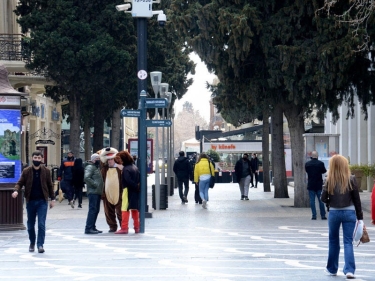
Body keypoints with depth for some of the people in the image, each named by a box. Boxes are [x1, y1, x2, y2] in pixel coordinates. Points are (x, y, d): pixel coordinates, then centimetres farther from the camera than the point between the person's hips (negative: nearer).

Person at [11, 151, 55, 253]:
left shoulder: (46, 171, 2)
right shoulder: (26, 171, 1)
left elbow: (50, 186, 7)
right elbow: (20, 183, 1)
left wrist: (52, 199, 5)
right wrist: (16, 191, -19)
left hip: (42, 201, -1)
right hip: (30, 201, 2)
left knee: (41, 224, -10)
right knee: (30, 224, 11)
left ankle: (40, 245, -8)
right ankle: (32, 243, 29)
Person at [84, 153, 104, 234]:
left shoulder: (97, 167, 21)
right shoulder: (90, 167, -9)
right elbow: (86, 177, -23)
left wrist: (101, 186, 13)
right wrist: (95, 184, -19)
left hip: (98, 192, 10)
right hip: (93, 192, -10)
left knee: (96, 210, 12)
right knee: (92, 210, -12)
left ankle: (93, 227, 18)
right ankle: (88, 228, -12)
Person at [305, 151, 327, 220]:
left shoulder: (307, 164, -5)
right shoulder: (320, 163, -9)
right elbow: (324, 171, 6)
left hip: (311, 185, 0)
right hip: (319, 185, 0)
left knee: (312, 200, 3)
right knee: (321, 200, 6)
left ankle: (314, 215, 0)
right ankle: (323, 215, 7)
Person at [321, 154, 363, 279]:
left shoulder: (329, 181, -6)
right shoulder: (351, 180, -6)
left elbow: (324, 198, -6)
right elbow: (357, 199, -2)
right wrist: (360, 216, 5)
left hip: (334, 213, 1)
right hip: (349, 213, -1)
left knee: (333, 241, 16)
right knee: (348, 242, 1)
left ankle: (332, 269, 26)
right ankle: (349, 270, -11)